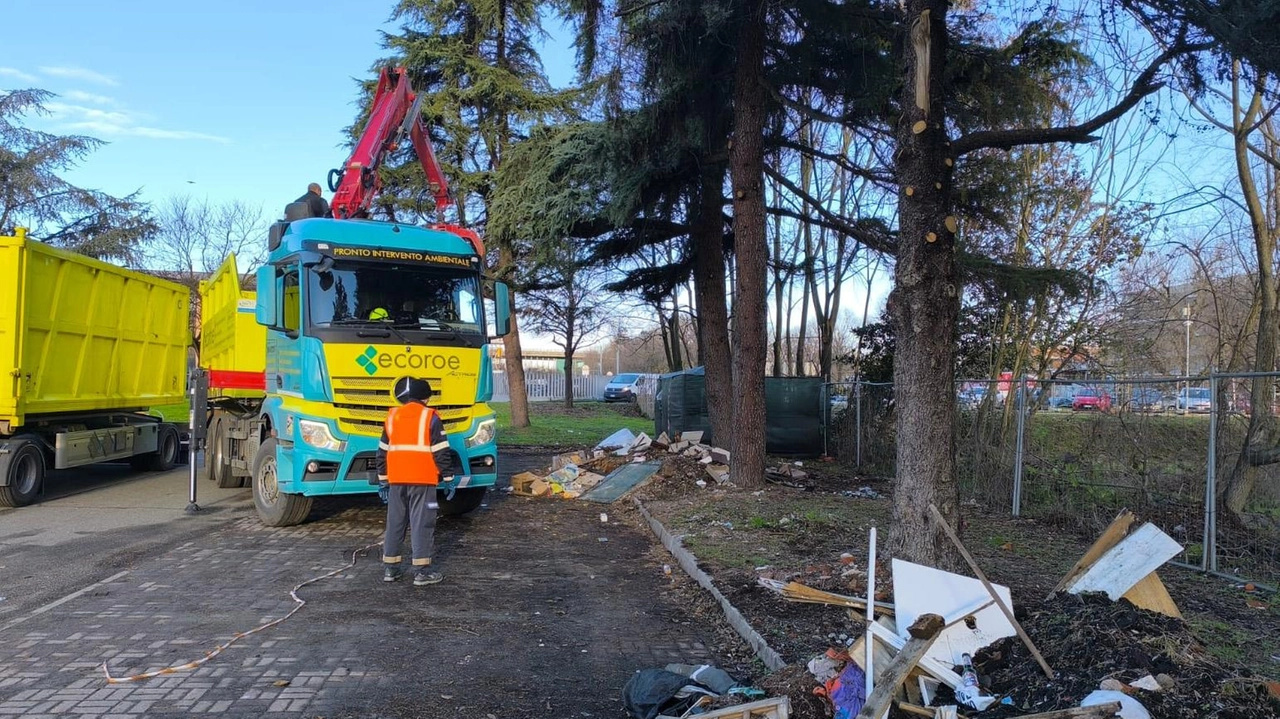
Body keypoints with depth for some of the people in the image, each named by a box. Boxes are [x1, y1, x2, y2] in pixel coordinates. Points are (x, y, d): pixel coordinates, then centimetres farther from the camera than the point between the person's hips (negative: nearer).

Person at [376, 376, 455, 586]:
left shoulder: (392, 416, 11)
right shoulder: (430, 417, -5)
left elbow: (383, 450, 15)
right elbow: (441, 451, -7)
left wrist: (382, 478, 21)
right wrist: (448, 476, -1)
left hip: (396, 480, 5)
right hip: (422, 480, -5)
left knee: (395, 522, 13)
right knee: (421, 523, -2)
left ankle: (390, 567, 19)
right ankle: (422, 571, -3)